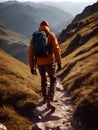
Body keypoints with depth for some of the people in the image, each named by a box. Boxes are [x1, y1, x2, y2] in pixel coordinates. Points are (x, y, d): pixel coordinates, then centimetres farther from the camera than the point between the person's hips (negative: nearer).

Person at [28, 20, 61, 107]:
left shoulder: (34, 37, 6)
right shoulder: (51, 35, -4)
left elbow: (31, 53, 2)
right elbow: (56, 49, -11)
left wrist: (32, 67, 7)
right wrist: (59, 63, -5)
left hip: (39, 63, 4)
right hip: (49, 62, -4)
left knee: (43, 79, 25)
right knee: (53, 80, 7)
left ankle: (45, 97, 38)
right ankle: (49, 100, -11)